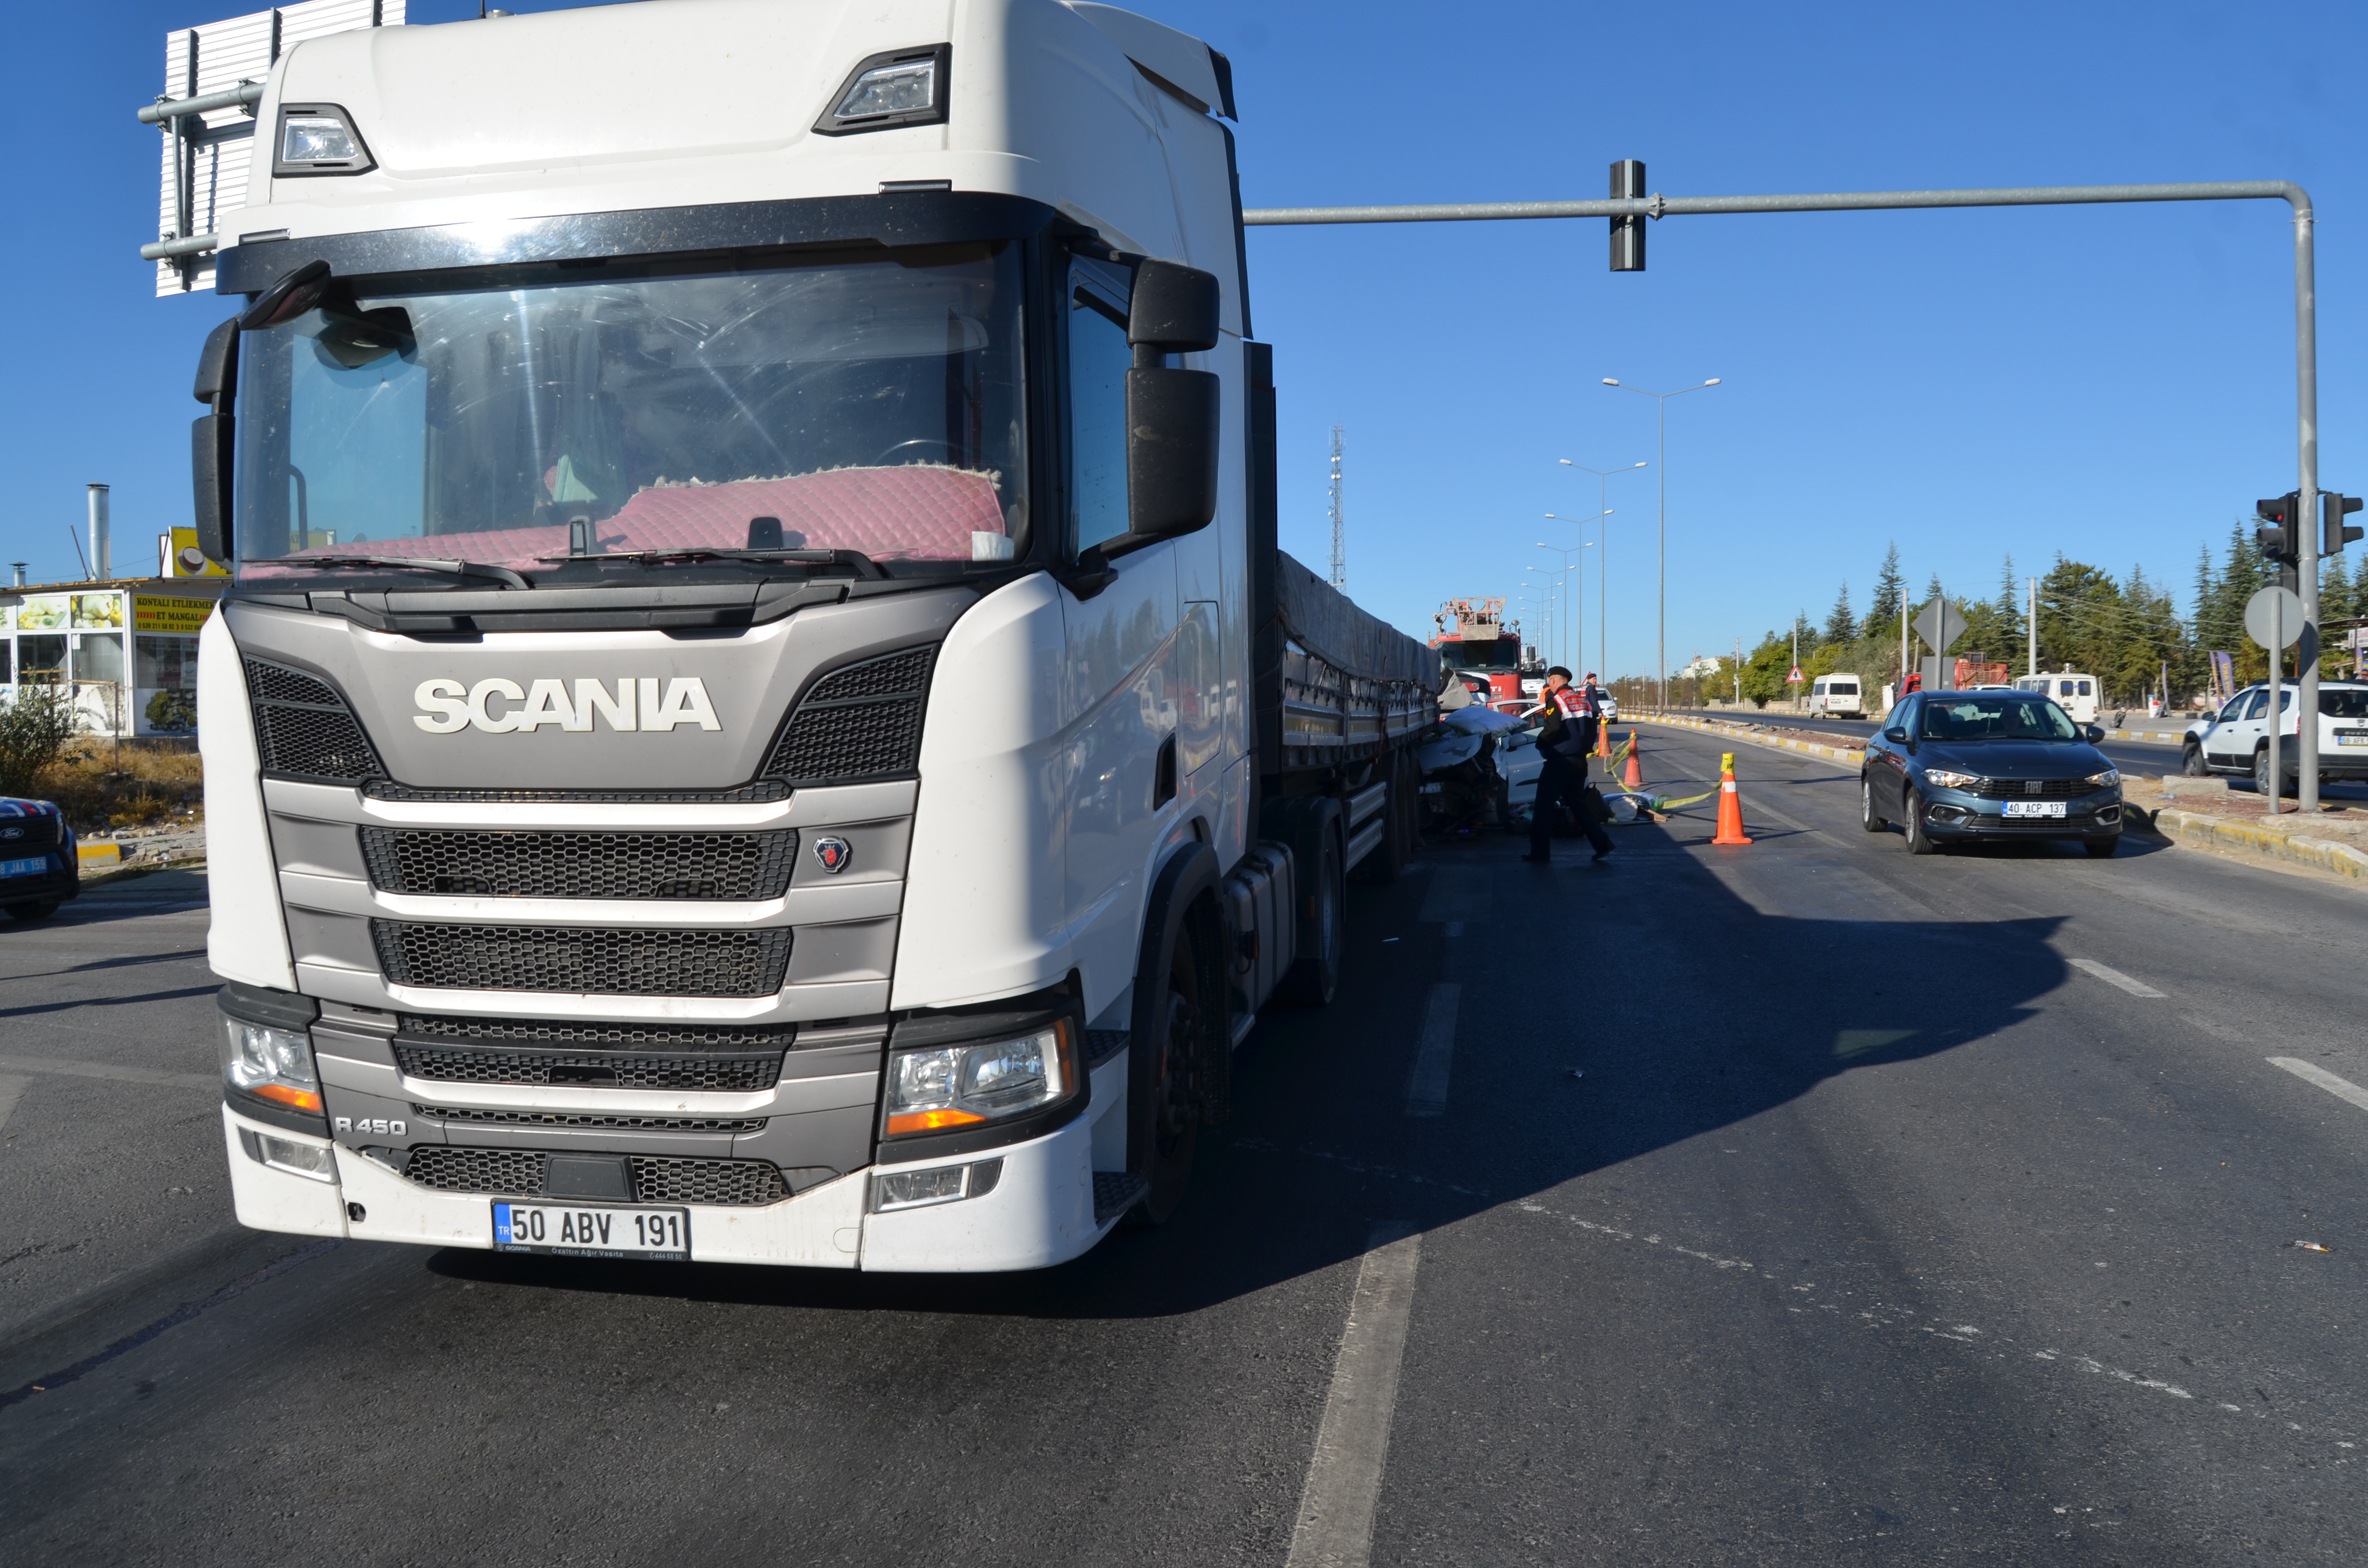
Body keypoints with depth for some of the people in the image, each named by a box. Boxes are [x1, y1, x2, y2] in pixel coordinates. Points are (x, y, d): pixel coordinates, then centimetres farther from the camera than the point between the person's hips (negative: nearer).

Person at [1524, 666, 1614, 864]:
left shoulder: (1556, 700, -11)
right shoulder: (1583, 698, 10)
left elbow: (1552, 729, -23)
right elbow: (1593, 726, 12)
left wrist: (1540, 742, -6)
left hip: (1559, 761, -7)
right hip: (1579, 761, 7)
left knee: (1544, 807, -1)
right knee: (1577, 803, 18)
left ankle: (1540, 853, -2)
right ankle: (1602, 843, 13)